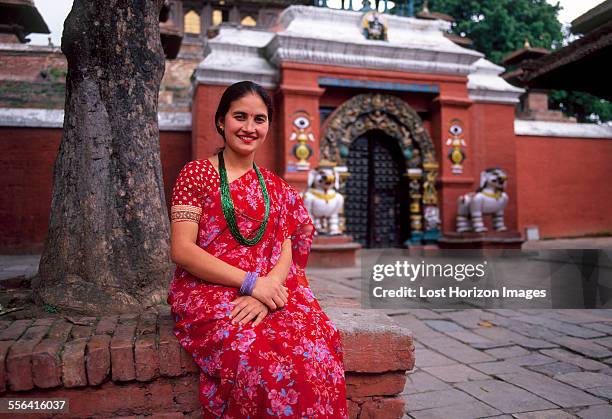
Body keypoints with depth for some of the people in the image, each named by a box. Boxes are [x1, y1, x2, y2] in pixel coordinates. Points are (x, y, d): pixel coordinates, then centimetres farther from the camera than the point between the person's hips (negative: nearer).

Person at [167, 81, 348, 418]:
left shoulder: (275, 187, 16)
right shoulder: (197, 173, 2)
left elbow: (286, 252, 7)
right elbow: (182, 250, -8)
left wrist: (266, 291, -15)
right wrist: (251, 283, -16)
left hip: (267, 292, 4)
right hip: (208, 292, -3)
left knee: (316, 350, -25)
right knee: (255, 356, -32)